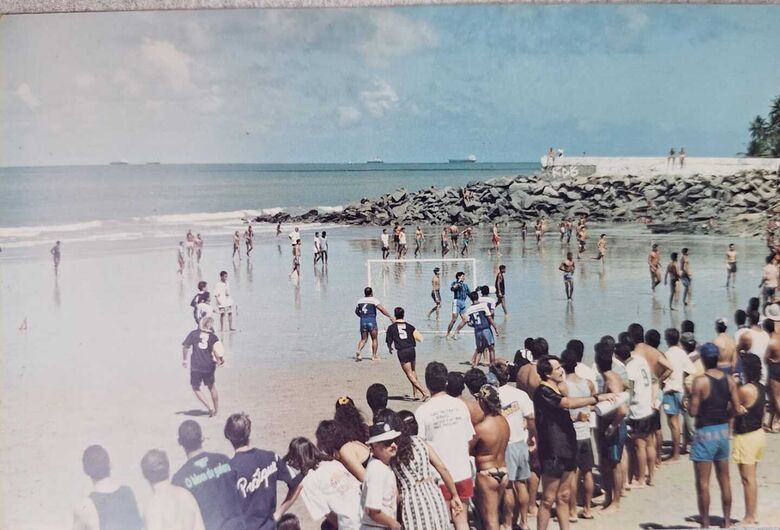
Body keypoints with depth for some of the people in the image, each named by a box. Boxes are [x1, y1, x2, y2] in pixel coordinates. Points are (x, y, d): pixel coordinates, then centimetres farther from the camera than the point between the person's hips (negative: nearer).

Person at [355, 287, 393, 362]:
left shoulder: (360, 301, 12)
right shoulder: (373, 300, -5)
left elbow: (356, 311, 21)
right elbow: (381, 309, -14)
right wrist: (390, 317, -13)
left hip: (363, 321, 4)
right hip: (371, 320, -4)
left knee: (363, 339, 12)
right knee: (374, 339, 8)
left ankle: (359, 351, -12)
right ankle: (374, 356, 8)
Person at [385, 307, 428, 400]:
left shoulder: (391, 327, 6)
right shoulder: (409, 326, 11)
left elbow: (389, 342, 11)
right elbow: (420, 339, 9)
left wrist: (390, 349, 33)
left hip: (401, 352, -3)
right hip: (411, 350, 4)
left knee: (410, 375, -2)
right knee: (413, 371, 23)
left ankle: (423, 393, -15)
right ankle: (414, 394, 22)